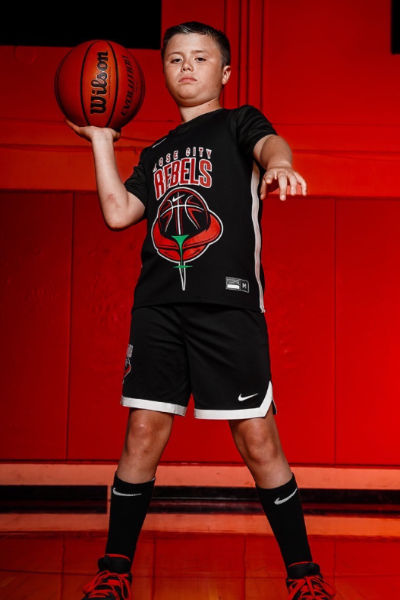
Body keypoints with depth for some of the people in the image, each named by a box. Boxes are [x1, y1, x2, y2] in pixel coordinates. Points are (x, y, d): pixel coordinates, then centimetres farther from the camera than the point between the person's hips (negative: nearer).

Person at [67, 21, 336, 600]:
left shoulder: (238, 122, 10)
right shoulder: (156, 153, 23)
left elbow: (269, 142, -13)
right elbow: (118, 213, 11)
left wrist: (278, 163, -38)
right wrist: (100, 139, 16)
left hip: (229, 302, -4)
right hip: (158, 307, 4)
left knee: (258, 440, -4)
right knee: (144, 433, 4)